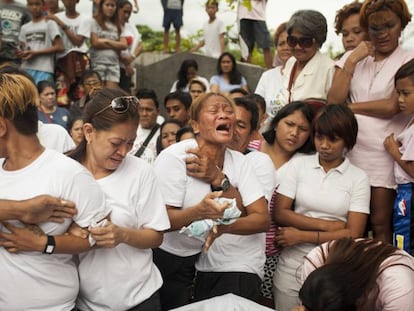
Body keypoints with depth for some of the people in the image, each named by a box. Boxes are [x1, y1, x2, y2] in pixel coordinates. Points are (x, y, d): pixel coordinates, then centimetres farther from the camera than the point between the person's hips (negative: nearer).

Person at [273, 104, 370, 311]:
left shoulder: (358, 177, -3)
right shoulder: (298, 165, 0)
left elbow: (354, 234, -8)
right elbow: (279, 213, -6)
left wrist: (302, 236, -12)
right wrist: (327, 225, -12)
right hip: (292, 265, 1)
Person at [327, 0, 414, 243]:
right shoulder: (352, 57, 11)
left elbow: (392, 107, -11)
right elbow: (334, 100, -1)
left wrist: (349, 107, -3)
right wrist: (351, 61, -5)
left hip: (384, 155, -3)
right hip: (349, 150, 3)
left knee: (380, 224, 3)